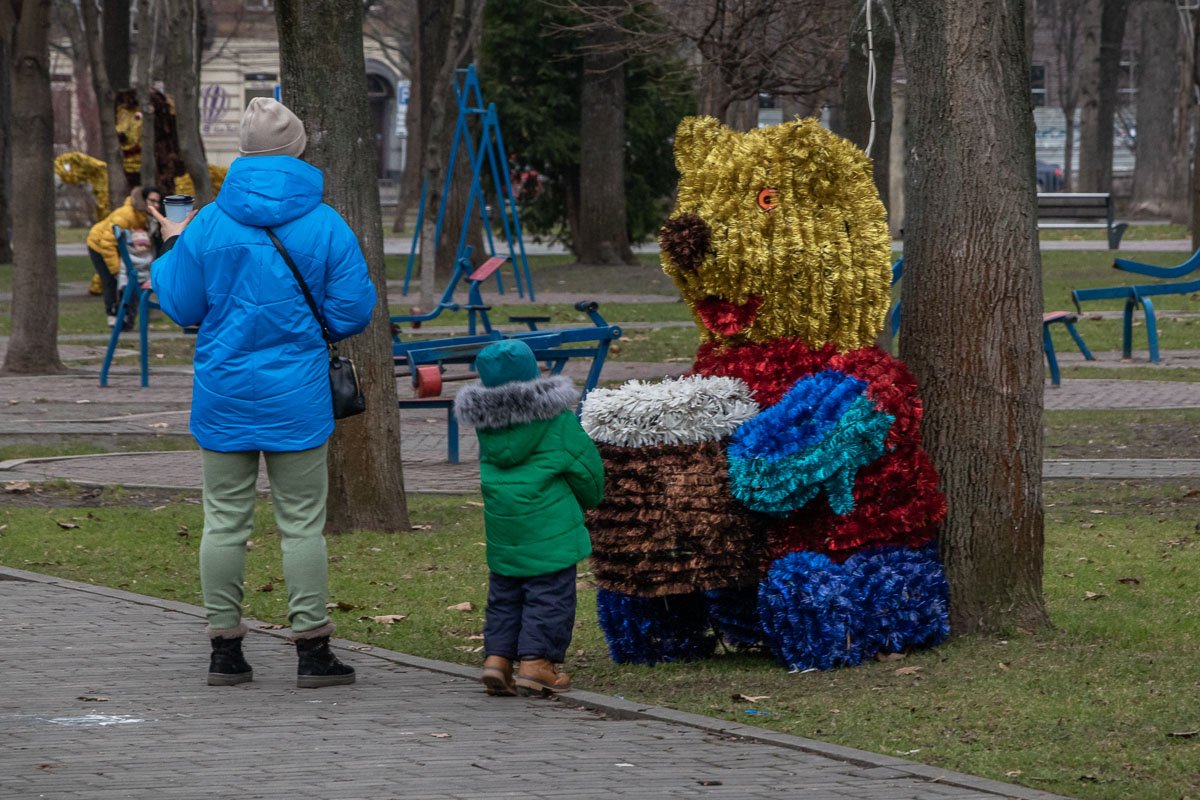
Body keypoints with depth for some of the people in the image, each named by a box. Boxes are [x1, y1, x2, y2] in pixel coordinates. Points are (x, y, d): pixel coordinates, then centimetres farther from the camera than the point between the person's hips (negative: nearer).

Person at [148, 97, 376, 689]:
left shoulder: (207, 225, -5)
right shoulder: (326, 225, -6)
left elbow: (181, 307, 3)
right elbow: (354, 311, -4)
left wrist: (171, 249, 20)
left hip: (224, 396, 1)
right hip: (297, 397, -1)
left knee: (225, 519, 8)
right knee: (302, 522, 3)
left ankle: (224, 646, 11)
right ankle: (312, 649, 3)